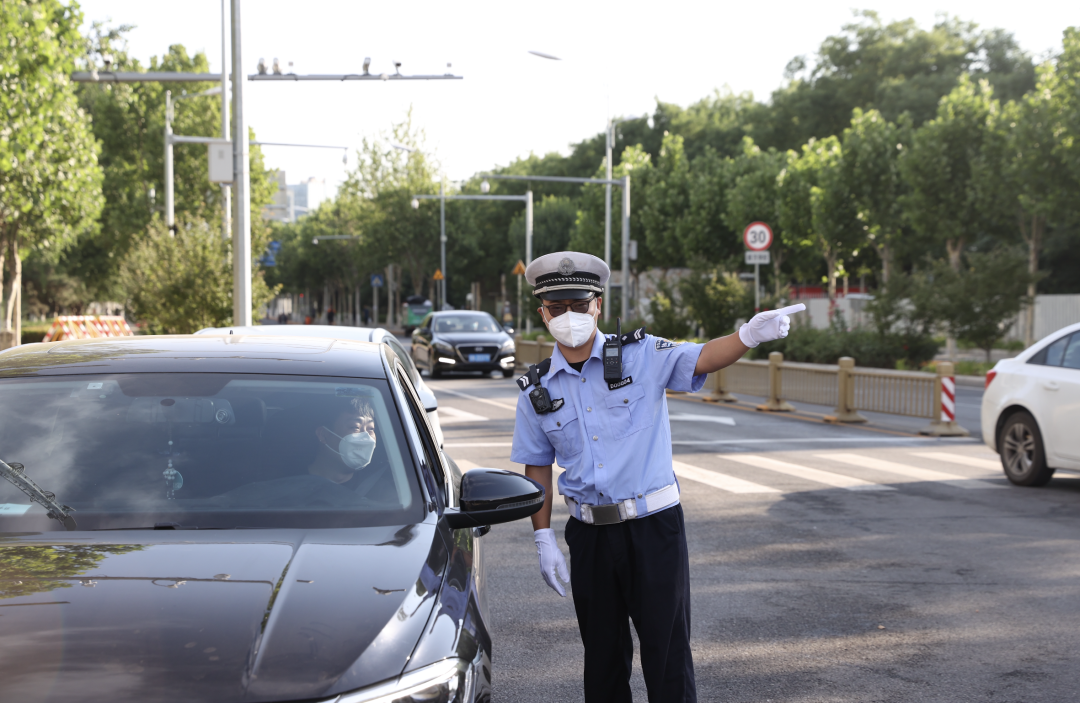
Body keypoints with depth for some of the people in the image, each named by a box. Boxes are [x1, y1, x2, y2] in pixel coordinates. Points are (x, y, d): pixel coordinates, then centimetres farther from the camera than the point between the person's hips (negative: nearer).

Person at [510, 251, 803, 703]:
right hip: (590, 534, 3)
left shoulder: (642, 356, -4)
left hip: (654, 527, -3)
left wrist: (748, 335, -39)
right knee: (603, 654, 14)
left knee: (667, 653, -1)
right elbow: (537, 468, 11)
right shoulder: (537, 391, 4)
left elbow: (699, 359, -20)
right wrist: (543, 540, 6)